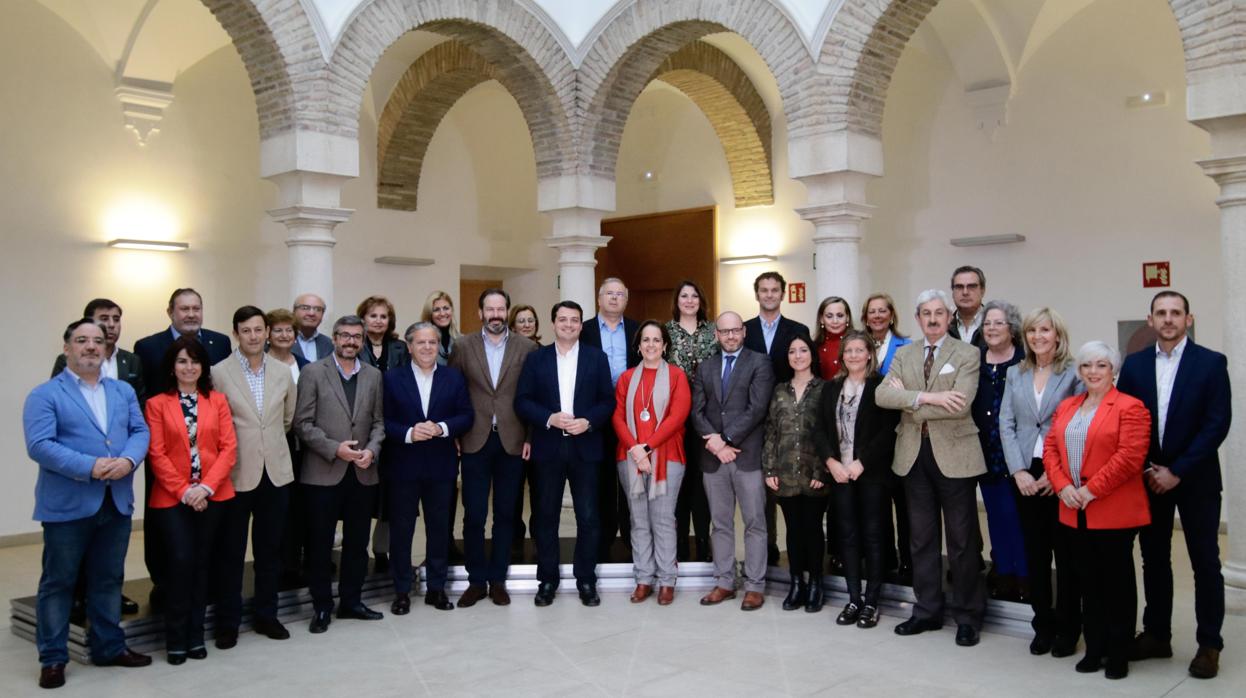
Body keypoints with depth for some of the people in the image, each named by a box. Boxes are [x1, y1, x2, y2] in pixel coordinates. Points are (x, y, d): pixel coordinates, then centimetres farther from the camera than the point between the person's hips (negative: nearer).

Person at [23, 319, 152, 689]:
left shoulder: (124, 391, 13)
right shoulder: (44, 395, -4)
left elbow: (140, 431, 6)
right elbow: (39, 446, -15)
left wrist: (128, 460, -16)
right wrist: (90, 467, -23)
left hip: (117, 503, 5)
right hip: (67, 505, -5)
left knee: (109, 580, 15)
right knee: (58, 583, 4)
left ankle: (109, 647, 27)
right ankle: (53, 658, 15)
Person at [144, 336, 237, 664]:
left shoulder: (218, 400, 7)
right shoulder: (157, 404, 2)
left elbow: (229, 448, 1)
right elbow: (157, 454, -4)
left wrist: (206, 487, -10)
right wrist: (184, 491, -11)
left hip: (212, 495, 2)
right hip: (172, 498, -2)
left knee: (202, 563, 7)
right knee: (182, 561, -11)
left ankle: (196, 636, 17)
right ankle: (176, 639, 3)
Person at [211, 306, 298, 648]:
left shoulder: (282, 373, 5)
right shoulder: (220, 372, -7)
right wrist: (234, 448, -2)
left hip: (276, 471, 3)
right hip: (236, 474, -3)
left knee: (270, 549, 12)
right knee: (231, 551, 7)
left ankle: (266, 614, 25)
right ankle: (228, 621, 19)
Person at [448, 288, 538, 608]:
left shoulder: (527, 347, 1)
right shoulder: (464, 346, 3)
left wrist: (532, 437, -3)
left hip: (513, 442, 0)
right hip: (475, 441, 0)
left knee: (506, 514, 8)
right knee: (473, 515, 3)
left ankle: (497, 579, 19)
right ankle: (476, 580, 16)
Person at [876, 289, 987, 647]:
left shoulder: (967, 354, -4)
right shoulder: (904, 354, 9)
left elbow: (960, 404, -19)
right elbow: (882, 395, -6)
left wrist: (908, 401, -12)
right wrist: (926, 396, -20)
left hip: (954, 455, -4)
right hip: (914, 455, 4)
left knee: (962, 540, 4)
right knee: (922, 538, 12)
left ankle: (967, 617, 16)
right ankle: (927, 611, 23)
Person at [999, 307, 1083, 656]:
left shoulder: (1074, 373, -3)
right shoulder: (1015, 374, 11)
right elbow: (1006, 424, 6)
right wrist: (1019, 471, -5)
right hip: (1026, 475, 4)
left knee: (1066, 553, 4)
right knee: (1035, 552, 8)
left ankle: (1067, 628, 16)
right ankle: (1043, 625, 19)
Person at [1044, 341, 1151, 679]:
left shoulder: (1130, 407, -7)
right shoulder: (1066, 407, 14)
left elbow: (1130, 457, -16)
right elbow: (1050, 448, 10)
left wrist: (1090, 491, -16)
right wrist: (1063, 487, -6)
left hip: (1114, 513, -6)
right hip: (1074, 513, 6)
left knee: (1117, 582, 4)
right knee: (1088, 582, 12)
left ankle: (1118, 654, 15)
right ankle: (1094, 650, 22)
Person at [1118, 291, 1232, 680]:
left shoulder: (1211, 363, -5)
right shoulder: (1134, 364, 4)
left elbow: (1217, 424, -10)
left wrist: (1177, 471, -13)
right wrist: (1147, 469, -6)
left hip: (1195, 479, -3)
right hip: (1149, 478, 3)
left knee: (1205, 562, 3)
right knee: (1154, 559, 10)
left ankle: (1209, 645, 13)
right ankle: (1157, 635, 22)